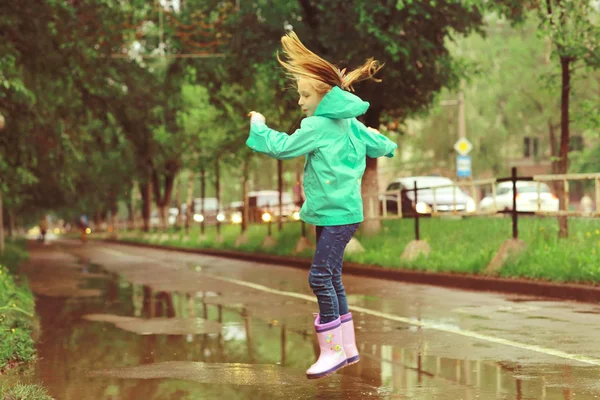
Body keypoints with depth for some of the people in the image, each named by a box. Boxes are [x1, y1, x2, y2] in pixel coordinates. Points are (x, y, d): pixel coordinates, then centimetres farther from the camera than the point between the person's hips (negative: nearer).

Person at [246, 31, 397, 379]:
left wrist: (258, 125, 3)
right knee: (332, 278, 12)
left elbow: (283, 147, -12)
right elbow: (379, 145, 20)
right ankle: (347, 348, 17)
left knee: (321, 277, -12)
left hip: (338, 213, -10)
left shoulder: (318, 126, -15)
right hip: (334, 211, 10)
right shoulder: (349, 123, 11)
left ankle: (334, 351, -8)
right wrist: (388, 145, 44)